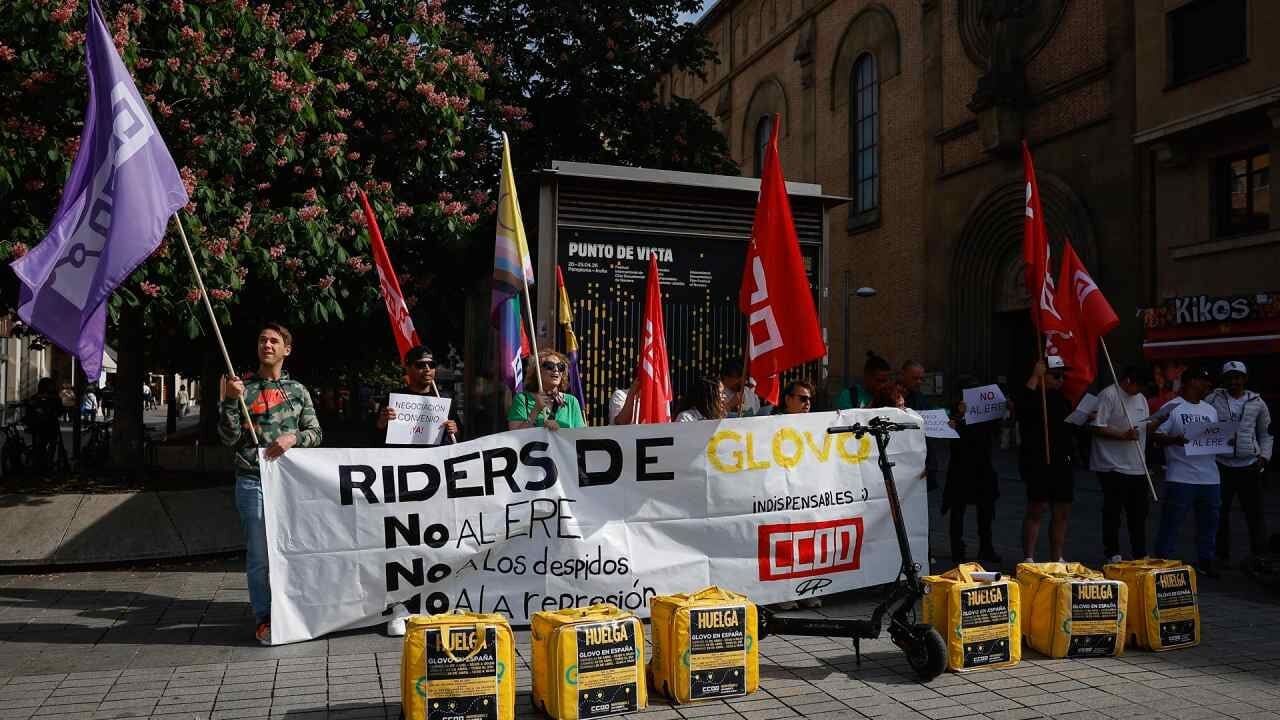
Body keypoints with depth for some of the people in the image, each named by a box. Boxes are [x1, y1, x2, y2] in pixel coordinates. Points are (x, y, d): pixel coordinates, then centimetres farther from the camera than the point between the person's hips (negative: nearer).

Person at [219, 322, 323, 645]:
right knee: (259, 554, 0)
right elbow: (228, 438, -1)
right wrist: (230, 401, -14)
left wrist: (293, 438, -11)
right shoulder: (242, 388, 4)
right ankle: (264, 618, 10)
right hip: (254, 481, -2)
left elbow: (315, 433, 9)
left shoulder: (298, 390, 10)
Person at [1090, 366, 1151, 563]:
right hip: (1113, 466, -8)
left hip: (1137, 467, 8)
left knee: (1139, 512, 12)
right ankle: (1112, 553, 12)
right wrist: (1124, 435, -23)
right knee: (1113, 512, 2)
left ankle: (1140, 554, 22)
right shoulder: (1108, 395, -12)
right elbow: (1096, 427, -17)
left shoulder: (1141, 399, 15)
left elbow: (1146, 427, 22)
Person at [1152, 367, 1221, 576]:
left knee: (1209, 522, 12)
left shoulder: (1211, 410, 17)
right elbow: (1155, 436, -8)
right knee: (1171, 522, -1)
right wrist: (1174, 440, -25)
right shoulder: (1172, 408, -4)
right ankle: (1162, 561, 8)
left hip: (1210, 478, 7)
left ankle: (1205, 561, 24)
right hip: (1181, 478, -7)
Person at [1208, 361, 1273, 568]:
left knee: (1255, 512, 2)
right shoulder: (1212, 400, 1)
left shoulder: (1257, 402, 7)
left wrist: (1264, 456, 2)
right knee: (1221, 513, 7)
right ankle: (1222, 555, 17)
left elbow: (1266, 434, 15)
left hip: (1249, 466, 1)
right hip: (1220, 465, -1)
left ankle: (1260, 556, 10)